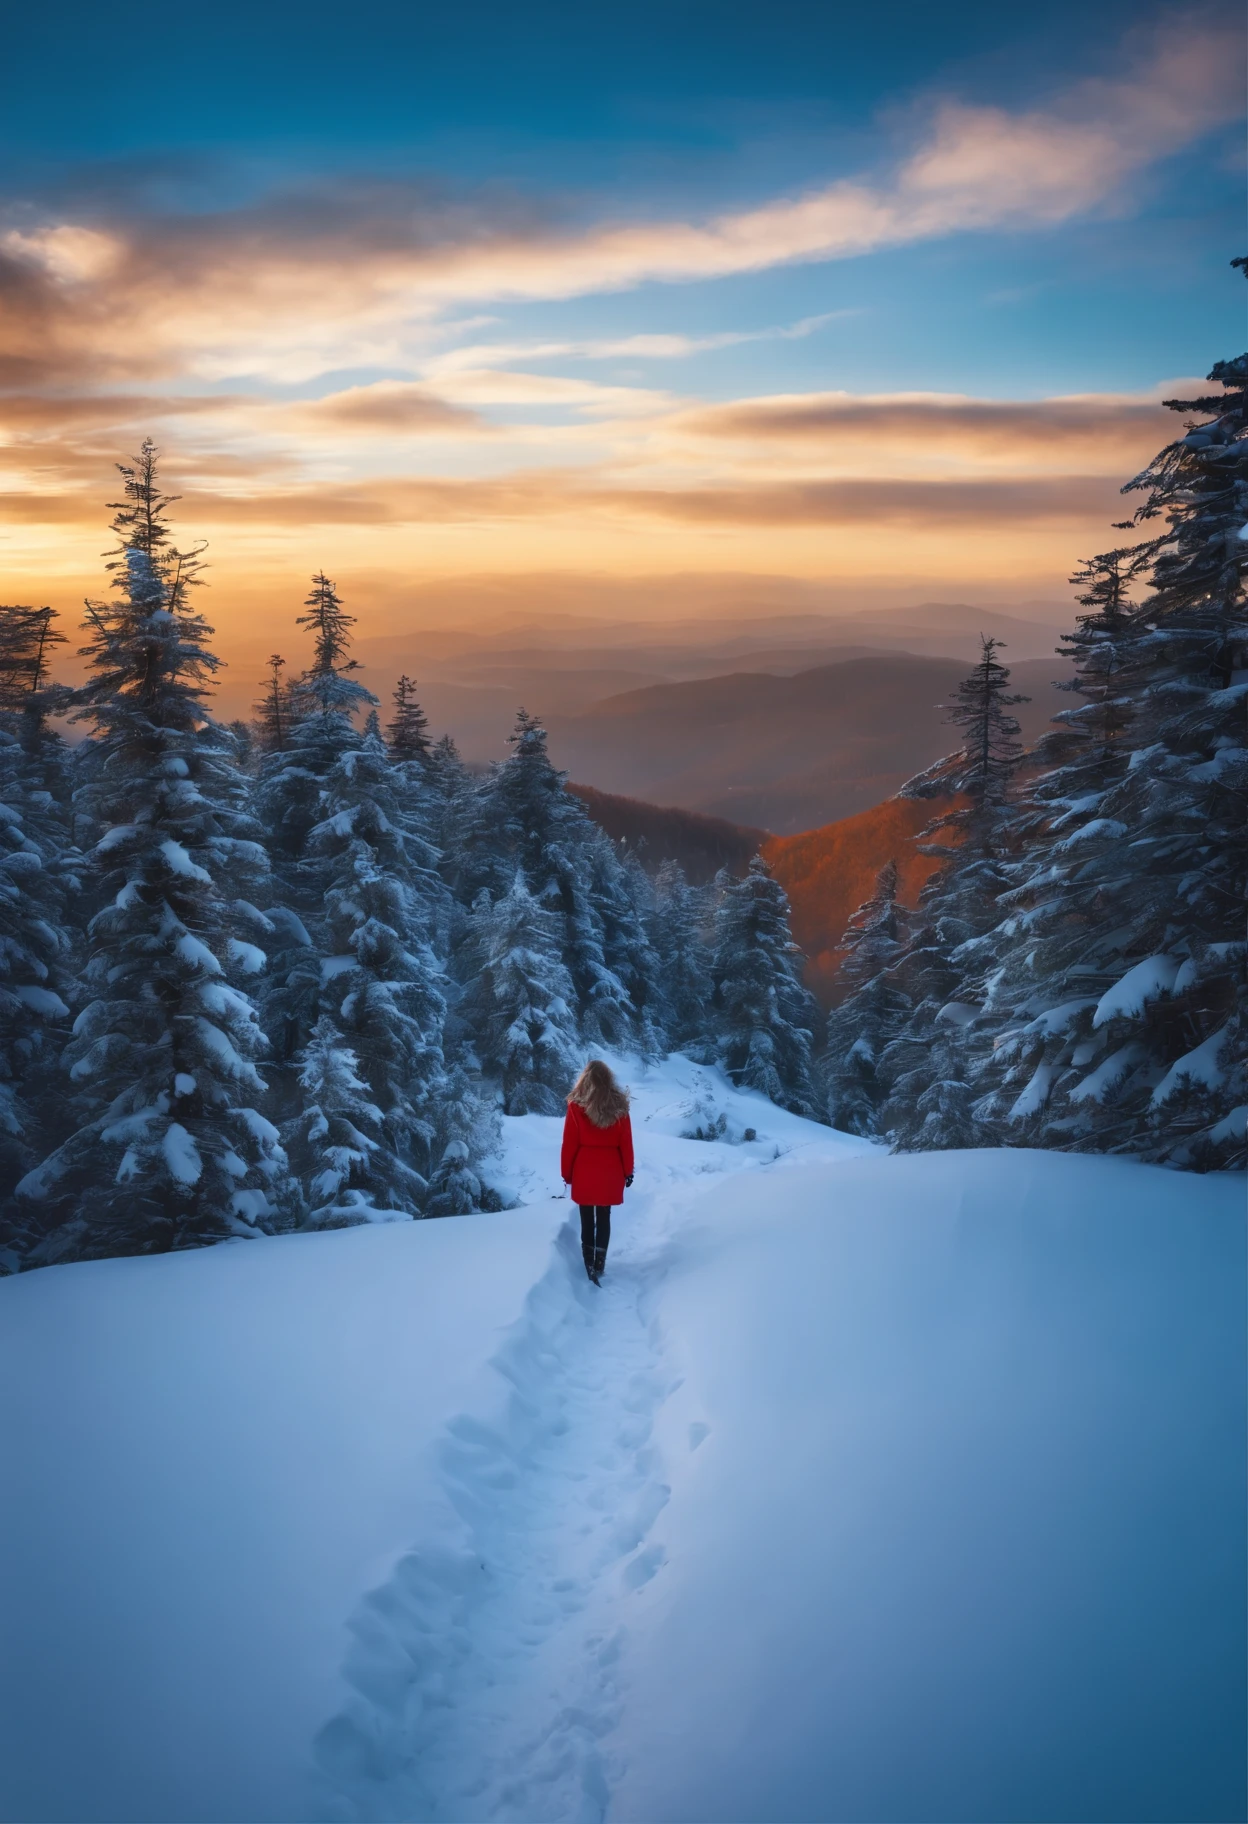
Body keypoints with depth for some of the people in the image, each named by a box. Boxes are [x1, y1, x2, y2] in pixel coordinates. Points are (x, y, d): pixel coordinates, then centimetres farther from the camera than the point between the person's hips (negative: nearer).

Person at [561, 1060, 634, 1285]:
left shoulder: (576, 1106, -10)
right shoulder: (619, 1106, -4)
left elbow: (569, 1144, -6)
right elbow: (626, 1143, 0)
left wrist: (566, 1173, 5)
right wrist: (628, 1171, 11)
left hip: (584, 1172, -1)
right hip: (610, 1172, 1)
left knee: (587, 1219, 9)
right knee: (604, 1219, 9)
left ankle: (589, 1266, 9)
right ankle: (598, 1266, 4)